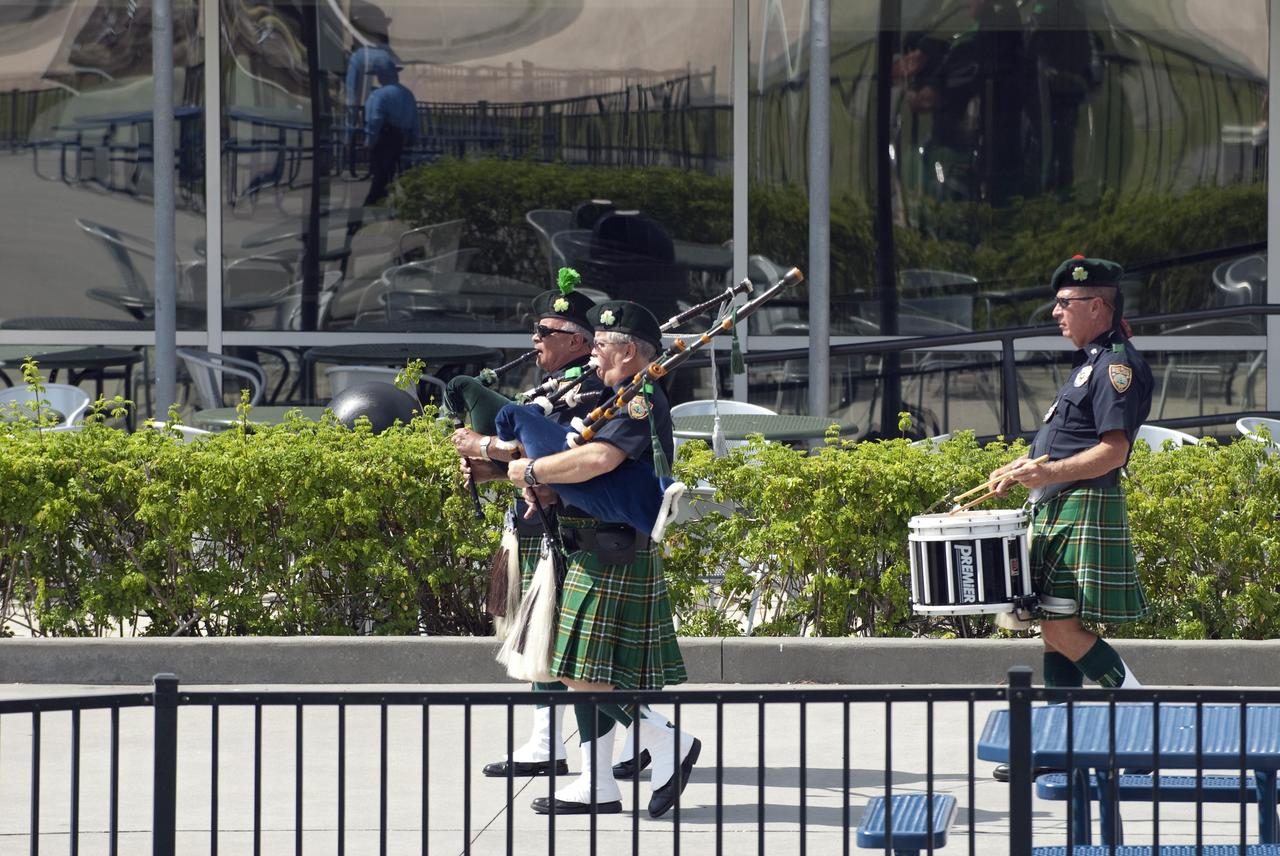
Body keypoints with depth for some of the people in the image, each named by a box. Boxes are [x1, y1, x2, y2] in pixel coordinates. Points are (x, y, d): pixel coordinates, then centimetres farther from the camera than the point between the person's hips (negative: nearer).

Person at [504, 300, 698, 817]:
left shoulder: (641, 402, -15)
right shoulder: (626, 400, 17)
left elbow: (598, 459, -31)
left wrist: (532, 471, -19)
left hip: (614, 556, -10)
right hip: (600, 554, 10)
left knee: (585, 670, -11)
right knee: (587, 673, 10)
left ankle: (670, 744, -4)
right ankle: (596, 786, 12)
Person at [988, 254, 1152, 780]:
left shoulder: (1117, 363, -12)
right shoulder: (1092, 361, 19)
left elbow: (1112, 451, -19)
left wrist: (1048, 473, -28)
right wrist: (1028, 469, 16)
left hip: (1086, 512, -10)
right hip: (1057, 512, 10)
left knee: (1062, 627, -13)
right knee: (1055, 631, 8)